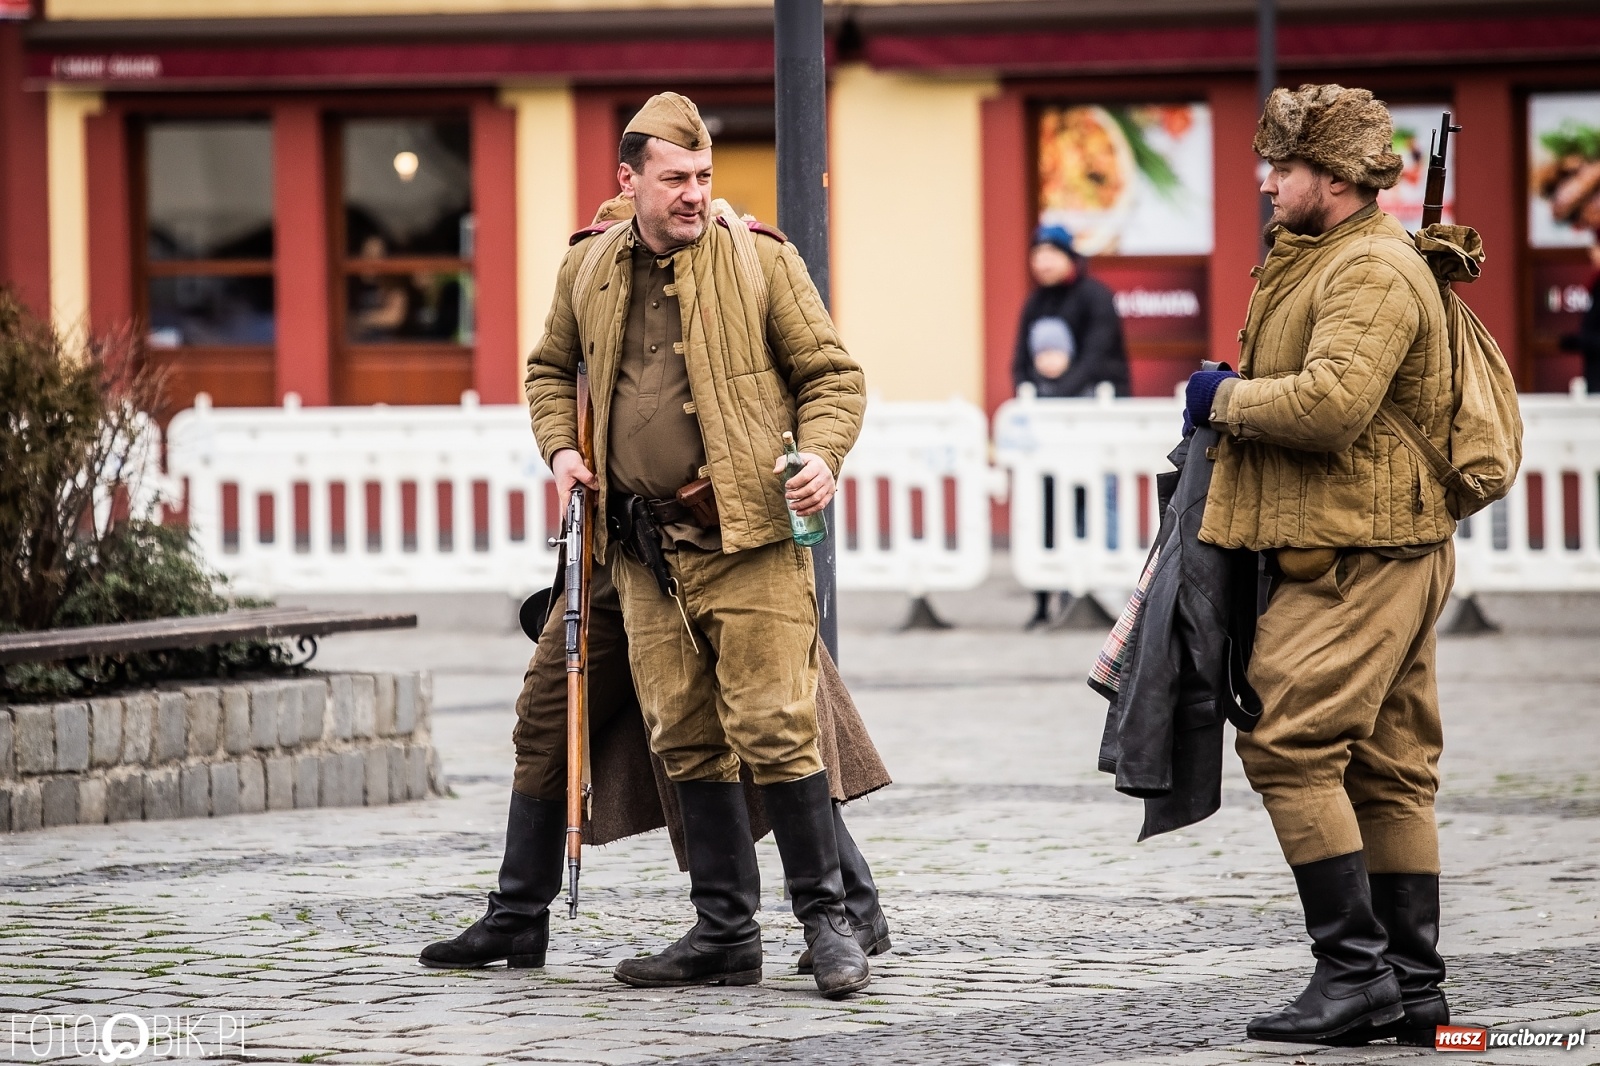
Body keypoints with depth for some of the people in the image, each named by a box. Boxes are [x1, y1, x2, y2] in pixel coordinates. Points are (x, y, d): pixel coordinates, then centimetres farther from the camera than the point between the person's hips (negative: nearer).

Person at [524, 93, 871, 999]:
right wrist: (561, 447, 10)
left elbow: (832, 374, 2)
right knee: (686, 741, 7)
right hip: (646, 547, 5)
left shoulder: (760, 260, -2)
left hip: (748, 534, -5)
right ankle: (726, 933, 15)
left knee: (774, 729, -9)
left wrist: (821, 454, -15)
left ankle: (828, 921, 1)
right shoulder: (588, 269, 10)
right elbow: (552, 368, 27)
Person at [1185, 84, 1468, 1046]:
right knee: (1387, 767, 9)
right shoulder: (1324, 260, 21)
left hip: (1357, 559, -11)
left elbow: (1331, 402, -26)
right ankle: (1413, 987, 11)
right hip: (1385, 558, 11)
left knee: (1292, 743, -13)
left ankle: (1356, 969, -13)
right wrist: (1240, 398, 13)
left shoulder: (1371, 271, -14)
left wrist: (1224, 400, -12)